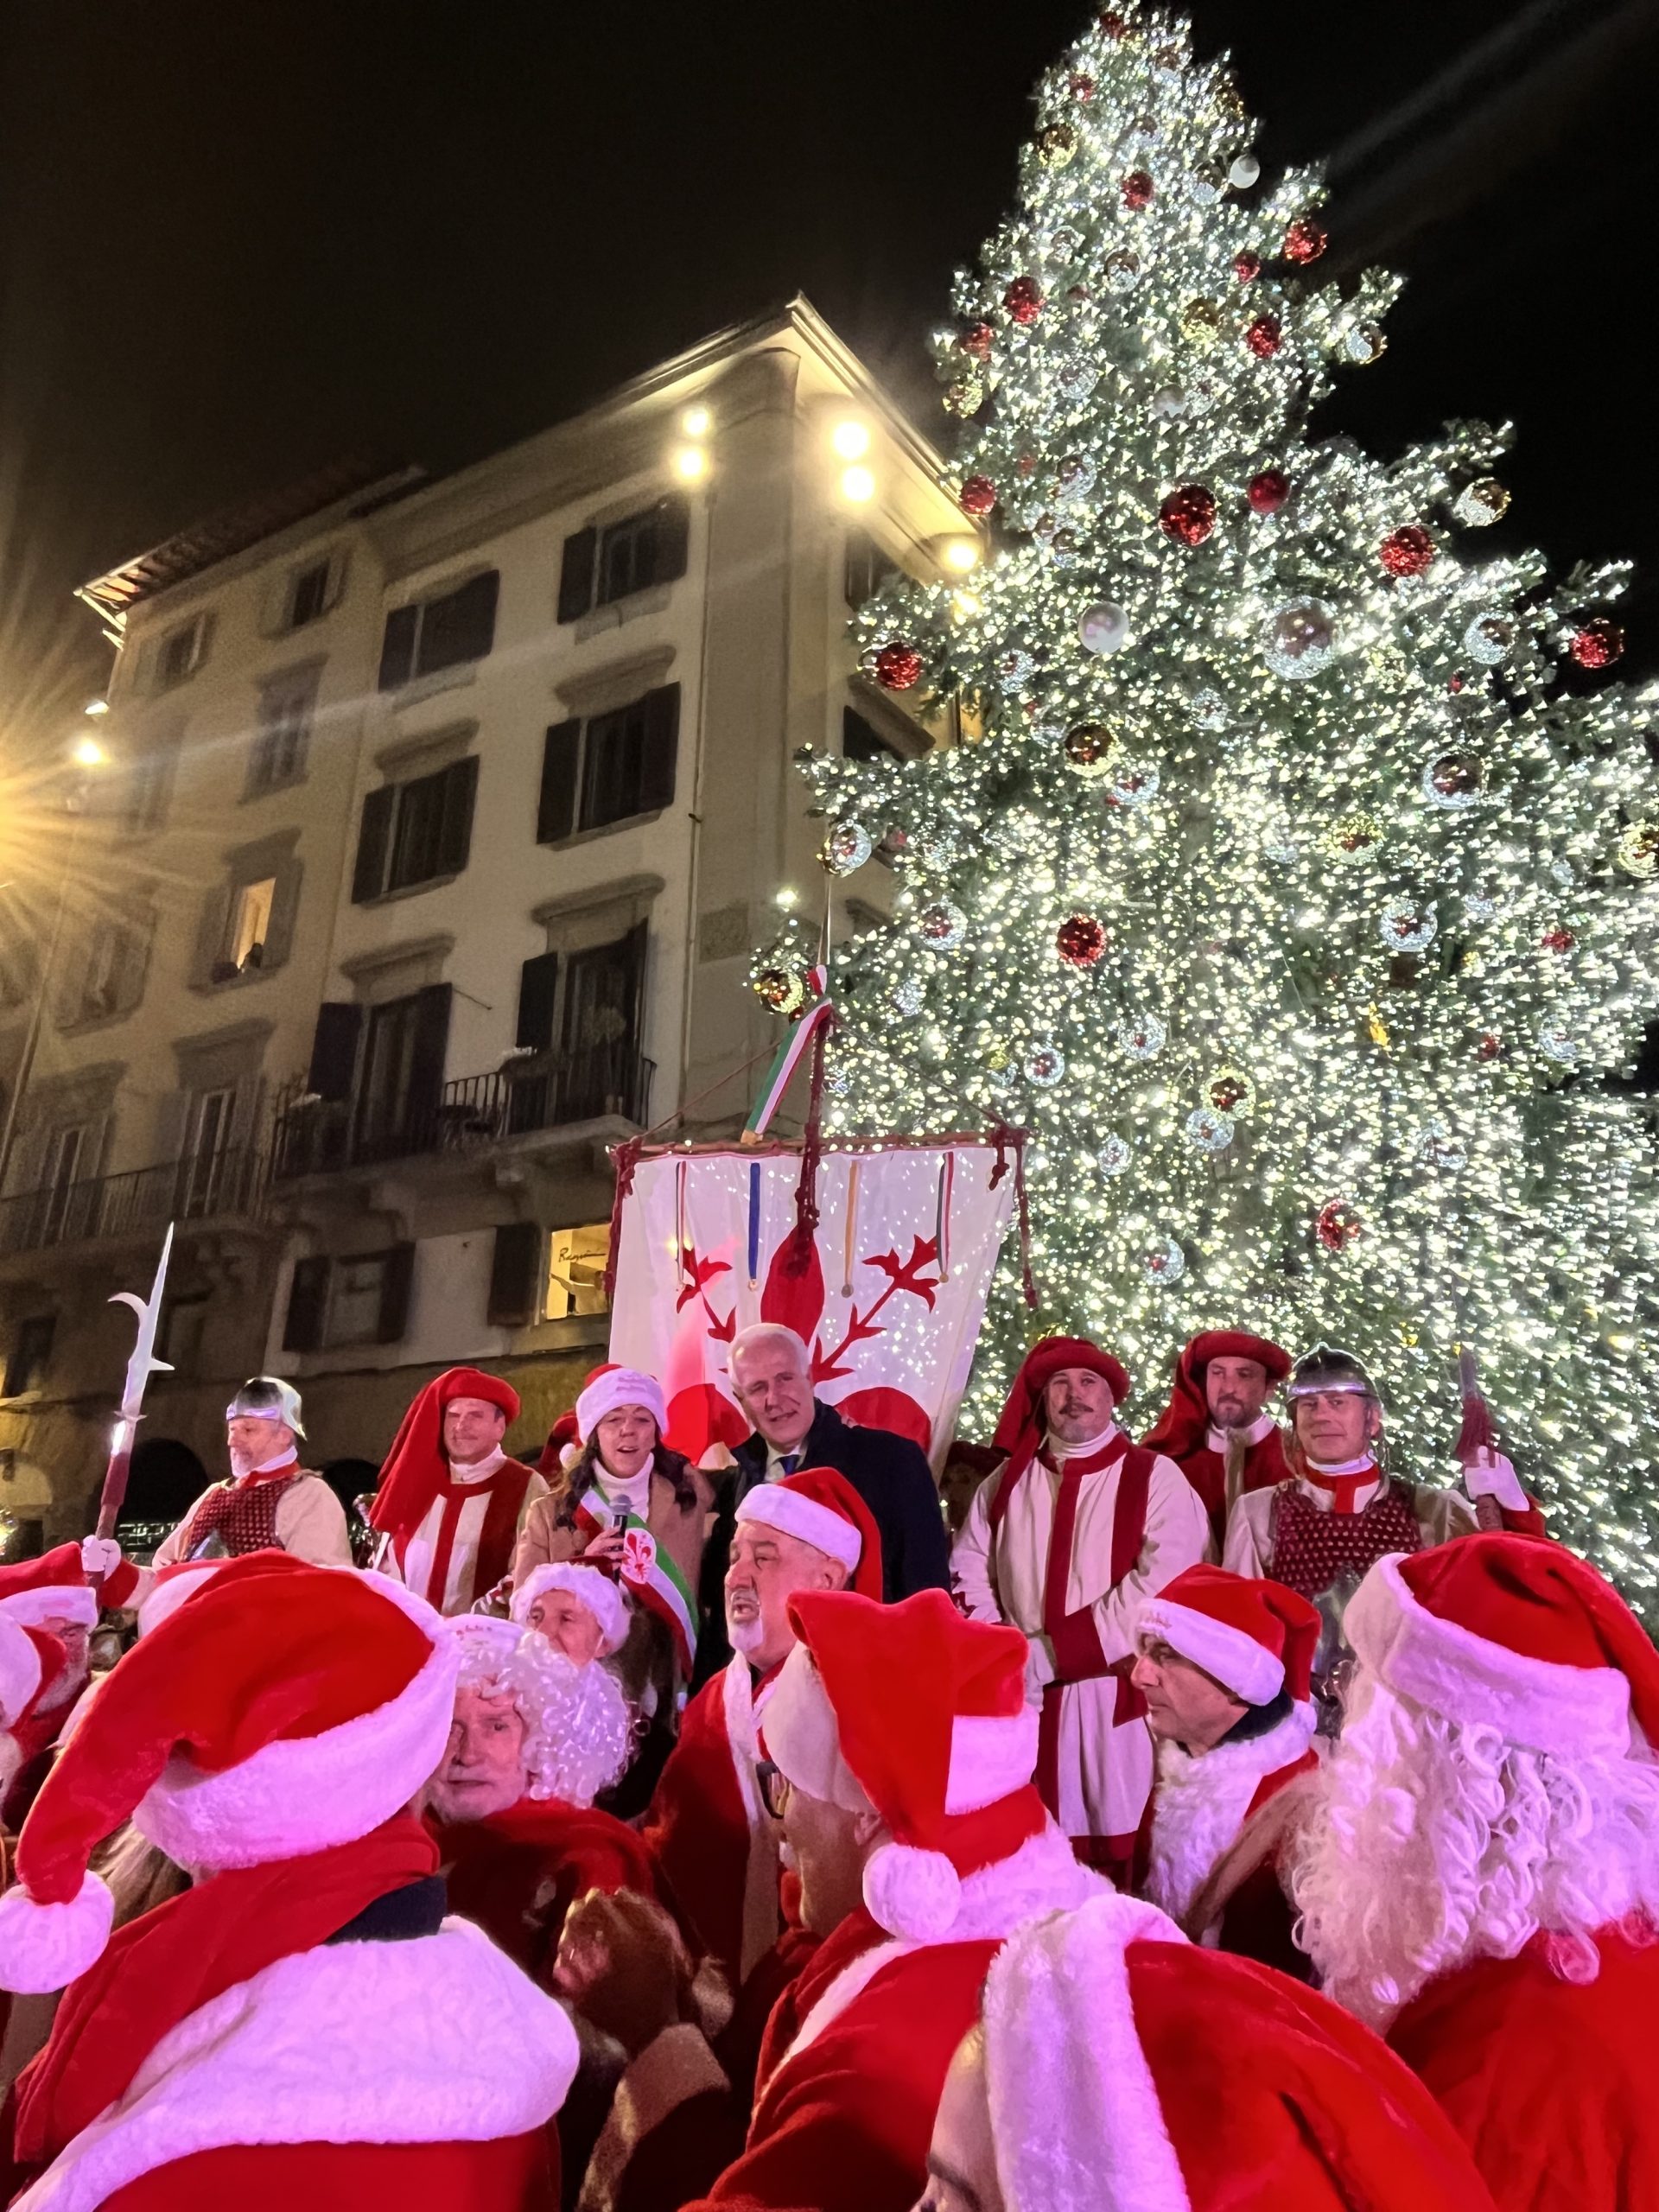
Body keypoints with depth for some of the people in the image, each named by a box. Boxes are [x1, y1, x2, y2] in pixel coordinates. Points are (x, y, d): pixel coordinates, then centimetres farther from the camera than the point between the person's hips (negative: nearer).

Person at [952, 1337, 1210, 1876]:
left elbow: (1161, 1585, -14)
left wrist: (1047, 1655, -14)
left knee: (1119, 1851, 1)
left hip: (1117, 1698, -3)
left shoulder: (1155, 1478, -3)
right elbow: (969, 1570, 11)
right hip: (1020, 1695, 3)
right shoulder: (1006, 1482, 10)